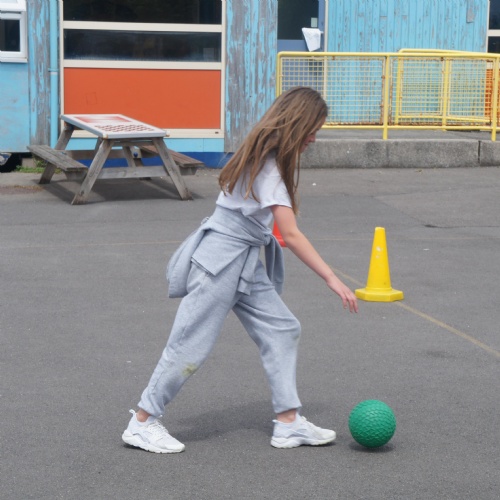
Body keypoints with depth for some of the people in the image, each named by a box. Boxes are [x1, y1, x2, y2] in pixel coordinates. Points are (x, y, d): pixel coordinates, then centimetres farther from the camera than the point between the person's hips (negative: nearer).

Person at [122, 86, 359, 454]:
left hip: (245, 263, 10)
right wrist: (332, 279, -25)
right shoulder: (269, 164, -21)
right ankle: (143, 423, 11)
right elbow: (290, 234, -25)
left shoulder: (266, 155, 8)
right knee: (192, 347, -2)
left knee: (283, 329, 5)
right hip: (220, 261, -10)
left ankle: (289, 422, 8)